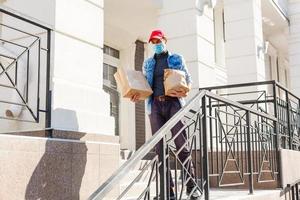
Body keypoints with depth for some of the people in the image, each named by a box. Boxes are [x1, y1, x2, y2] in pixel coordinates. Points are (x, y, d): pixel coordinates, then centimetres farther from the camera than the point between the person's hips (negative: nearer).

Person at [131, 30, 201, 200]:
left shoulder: (177, 59, 15)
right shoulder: (148, 63, 21)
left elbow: (188, 79, 12)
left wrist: (186, 91, -10)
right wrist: (137, 95, -2)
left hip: (173, 102, -2)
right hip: (155, 104, 3)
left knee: (181, 145, -8)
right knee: (159, 148, -4)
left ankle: (191, 186, 0)